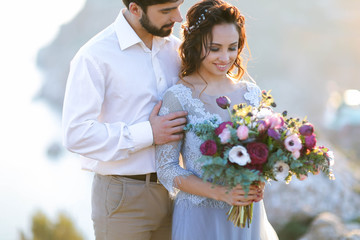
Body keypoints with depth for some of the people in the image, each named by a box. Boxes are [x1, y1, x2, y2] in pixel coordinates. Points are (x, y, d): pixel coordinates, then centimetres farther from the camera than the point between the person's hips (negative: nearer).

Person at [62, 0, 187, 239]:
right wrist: (148, 134, -20)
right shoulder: (95, 56, -14)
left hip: (170, 191, 6)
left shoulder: (175, 47, 7)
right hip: (123, 198, -6)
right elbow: (76, 134, -20)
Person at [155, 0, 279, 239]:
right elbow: (167, 168, -10)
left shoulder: (252, 93, 3)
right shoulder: (178, 97, -10)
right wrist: (220, 193, -20)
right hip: (200, 217, -4)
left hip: (250, 215, 4)